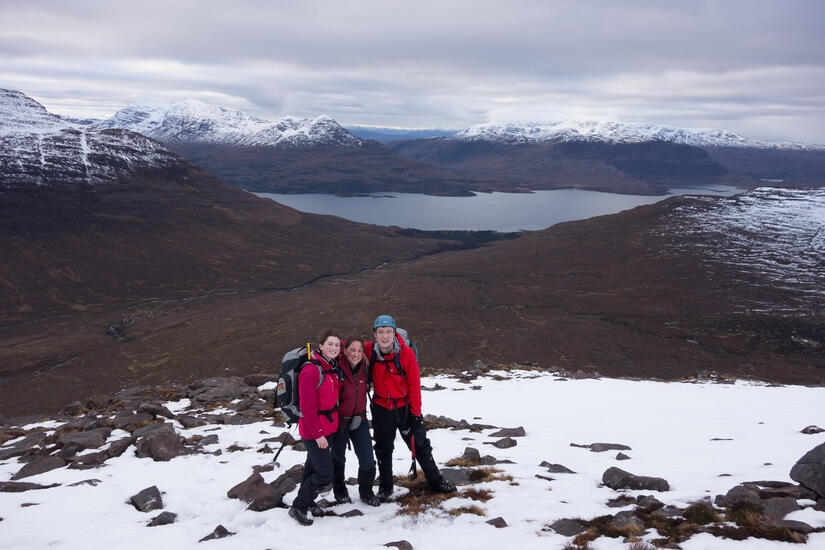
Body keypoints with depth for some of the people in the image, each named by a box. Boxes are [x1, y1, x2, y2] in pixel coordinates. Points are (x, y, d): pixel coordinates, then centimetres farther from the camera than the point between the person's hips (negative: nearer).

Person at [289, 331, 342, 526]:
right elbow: (307, 406, -21)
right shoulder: (311, 371, -23)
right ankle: (297, 508, 13)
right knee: (324, 474, -4)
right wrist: (318, 434, -19)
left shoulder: (333, 367, 2)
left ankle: (307, 501, 39)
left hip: (328, 426, 8)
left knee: (313, 466, 22)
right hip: (313, 429, -8)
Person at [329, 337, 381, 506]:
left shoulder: (364, 369, -4)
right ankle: (340, 492, 39)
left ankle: (366, 492, 25)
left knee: (368, 461, 2)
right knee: (338, 459, 16)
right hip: (338, 421, -4)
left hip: (359, 420, 4)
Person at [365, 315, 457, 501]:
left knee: (420, 446, 9)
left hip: (405, 407, -1)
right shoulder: (369, 350, -11)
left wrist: (415, 413, -10)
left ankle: (436, 481, 27)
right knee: (383, 449, 14)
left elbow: (414, 384, -12)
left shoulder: (406, 353, -17)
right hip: (381, 409, 2)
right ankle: (385, 487, 32)